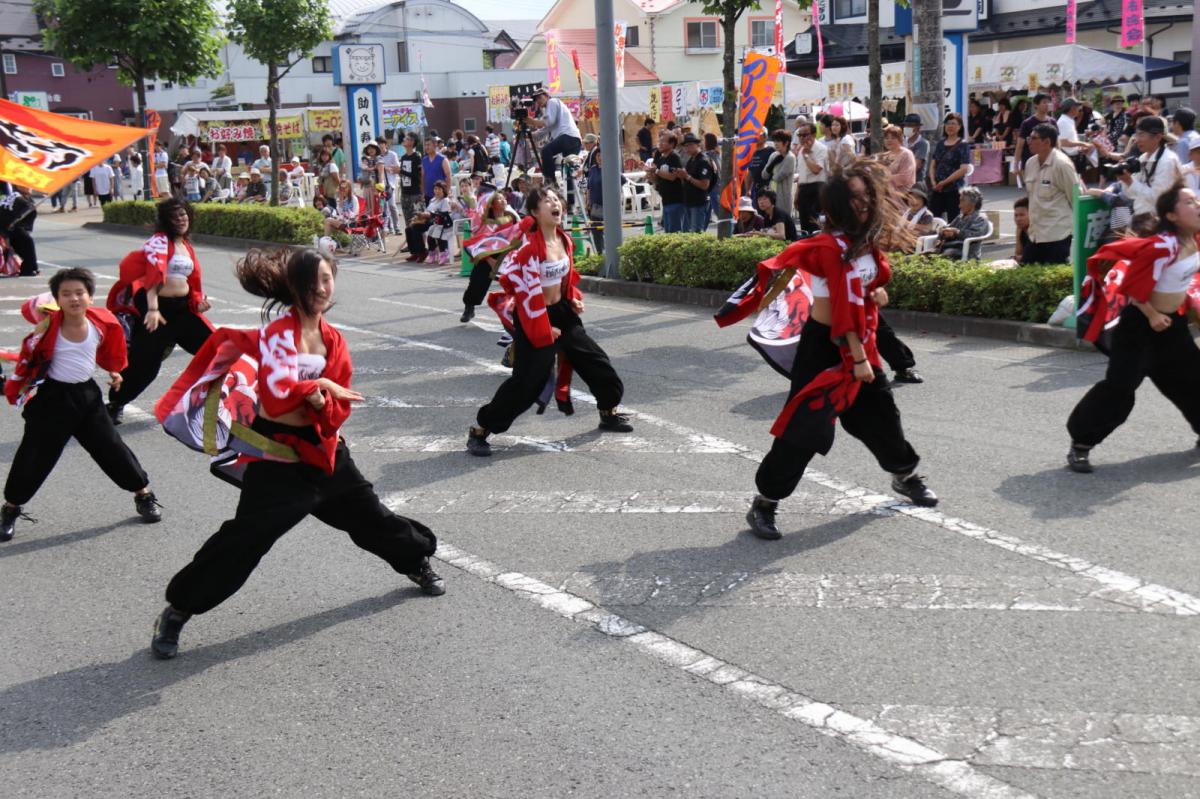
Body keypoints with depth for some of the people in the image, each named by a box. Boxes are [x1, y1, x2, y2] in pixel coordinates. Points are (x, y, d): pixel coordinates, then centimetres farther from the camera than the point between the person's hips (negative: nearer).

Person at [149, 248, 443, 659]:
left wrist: (320, 402, -19)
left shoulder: (333, 340, 5)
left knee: (367, 514, 21)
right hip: (277, 454, -6)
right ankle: (176, 612, 3)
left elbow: (340, 407, 2)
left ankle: (417, 561, 46)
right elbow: (276, 394, -28)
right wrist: (321, 385, -16)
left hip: (324, 448, 6)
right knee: (244, 538, -9)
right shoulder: (278, 333, -15)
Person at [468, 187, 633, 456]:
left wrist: (575, 298, 5)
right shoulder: (528, 245, -22)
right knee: (527, 380, -11)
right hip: (533, 318, -8)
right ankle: (480, 430, -1)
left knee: (594, 360, 14)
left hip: (561, 312, 8)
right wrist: (544, 329, -18)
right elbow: (527, 290, -22)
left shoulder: (564, 240, 2)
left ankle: (609, 413, 35)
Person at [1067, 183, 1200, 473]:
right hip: (1141, 325, -8)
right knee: (1119, 387, -13)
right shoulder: (1162, 246, -26)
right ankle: (1080, 444, -5)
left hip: (1173, 322, 9)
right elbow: (1132, 288, -21)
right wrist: (1152, 316, -16)